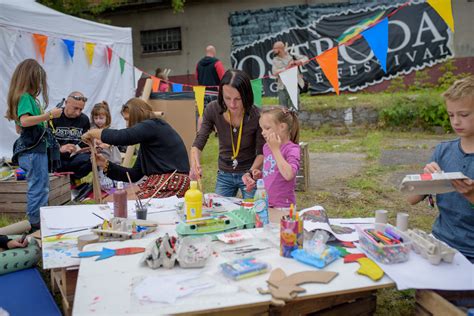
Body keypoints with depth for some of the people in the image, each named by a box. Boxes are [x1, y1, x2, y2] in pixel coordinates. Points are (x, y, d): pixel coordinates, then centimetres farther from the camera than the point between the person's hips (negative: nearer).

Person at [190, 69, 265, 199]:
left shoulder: (256, 116, -23)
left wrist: (252, 171, -30)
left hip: (249, 174, -2)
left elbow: (261, 152, -12)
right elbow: (198, 144, -15)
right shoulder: (213, 110, -17)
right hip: (224, 174, 3)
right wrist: (195, 165, -34)